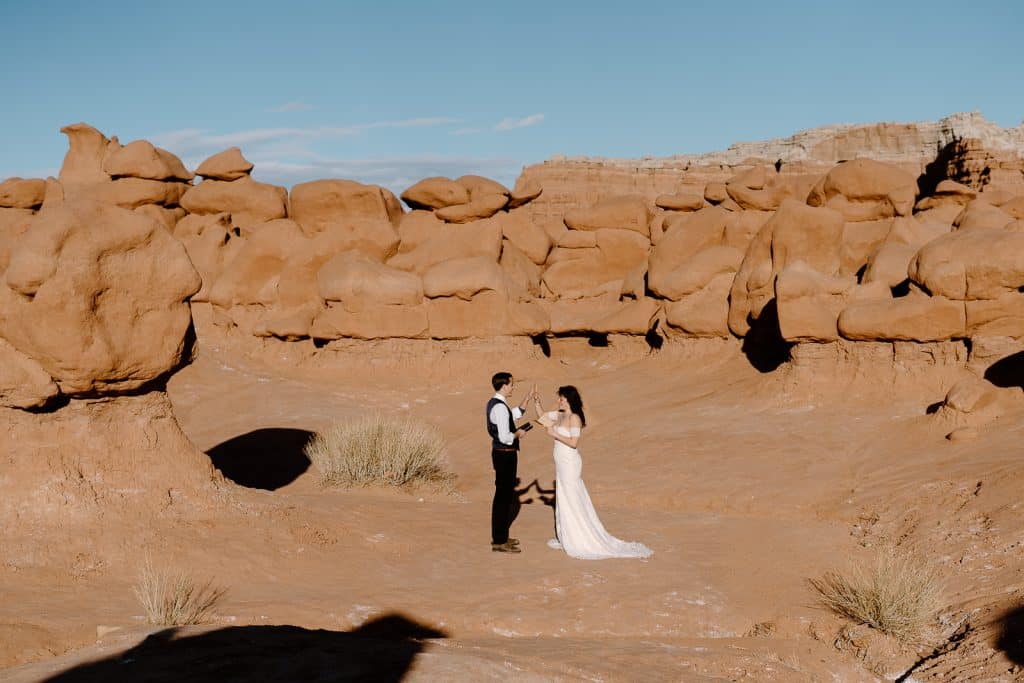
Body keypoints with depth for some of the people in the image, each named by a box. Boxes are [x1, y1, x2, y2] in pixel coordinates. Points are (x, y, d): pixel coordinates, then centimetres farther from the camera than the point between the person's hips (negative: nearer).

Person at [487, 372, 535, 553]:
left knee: (505, 494, 18)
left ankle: (500, 536, 28)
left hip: (501, 453, 11)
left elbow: (514, 415, 28)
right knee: (504, 496, -4)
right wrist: (518, 434, -9)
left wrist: (527, 398, 23)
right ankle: (499, 542, 1)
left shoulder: (494, 403, 10)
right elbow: (505, 437, -28)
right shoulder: (500, 408, -22)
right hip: (505, 455, -11)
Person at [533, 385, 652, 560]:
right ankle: (566, 537, 26)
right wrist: (536, 401, 3)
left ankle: (577, 542, 8)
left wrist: (555, 434, -18)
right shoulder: (560, 415, 8)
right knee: (563, 501, 16)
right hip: (562, 464, 9)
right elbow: (541, 416, 17)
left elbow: (573, 443, -23)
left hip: (569, 464, -9)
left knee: (571, 501, -1)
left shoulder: (574, 418, -17)